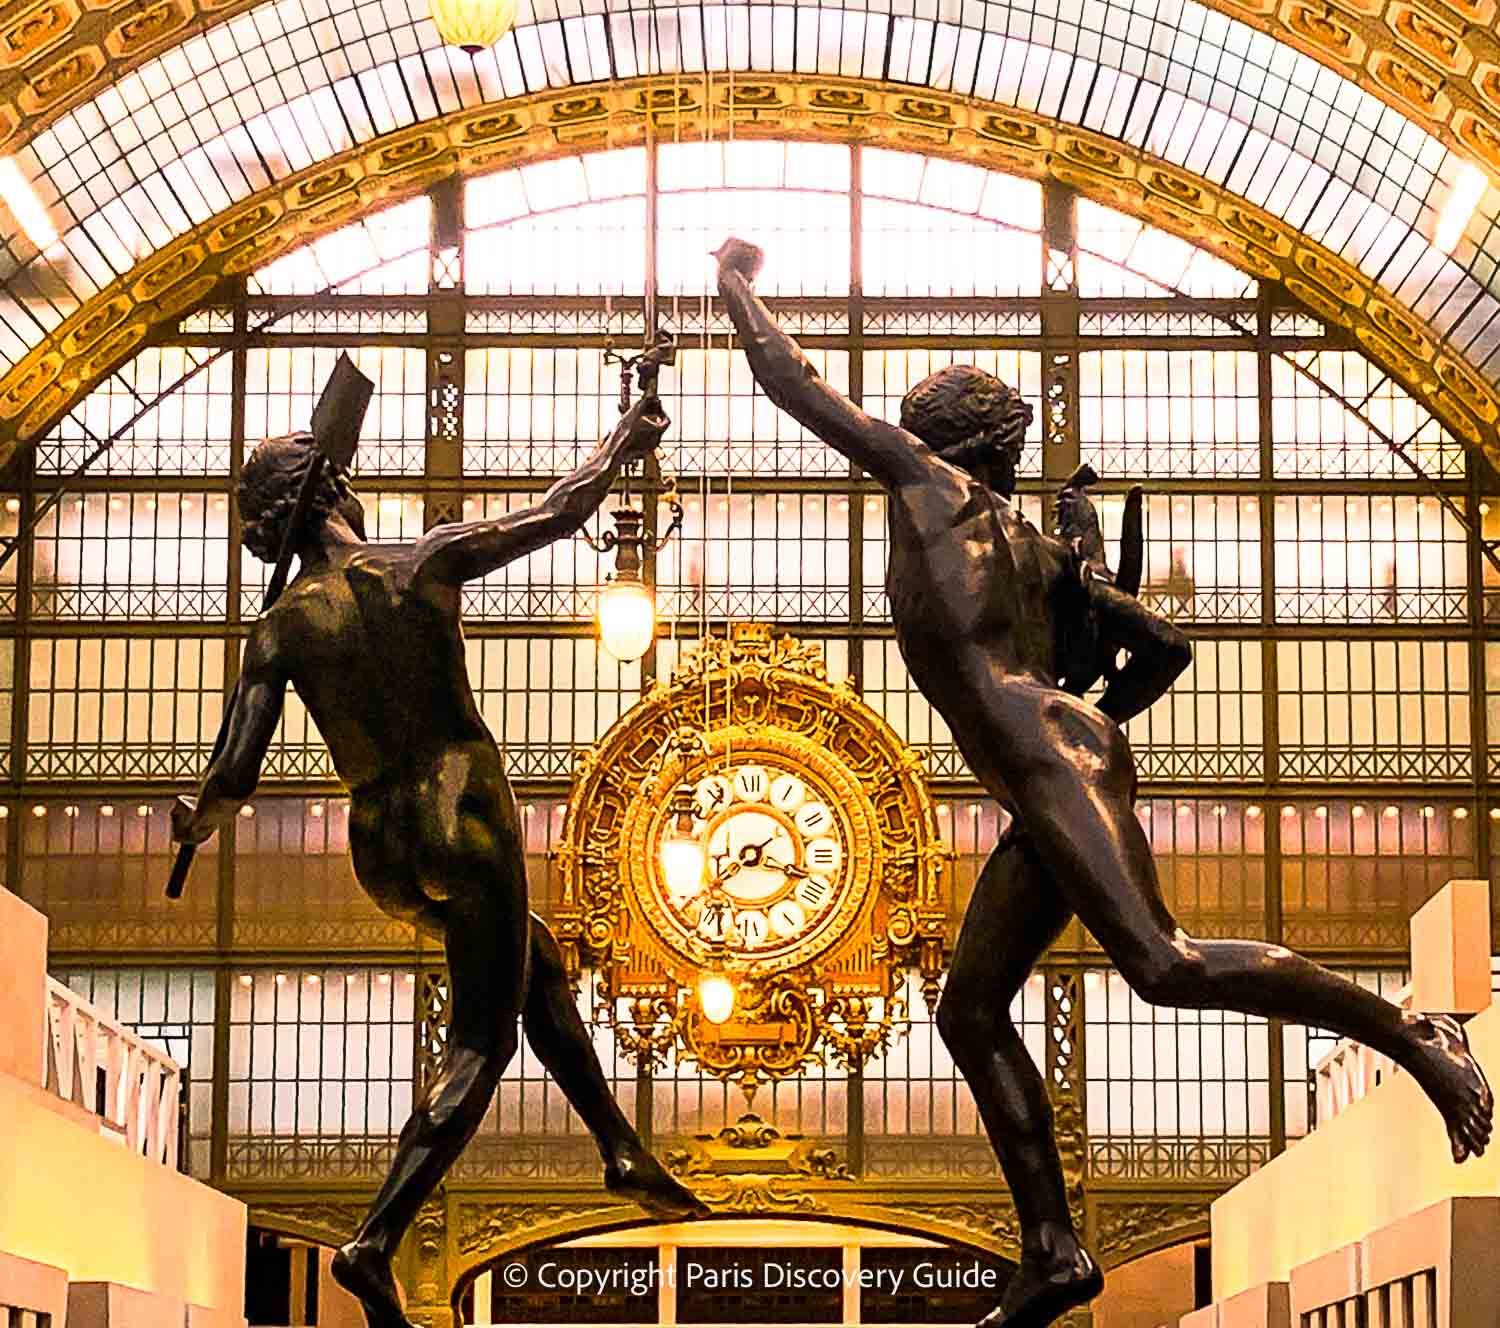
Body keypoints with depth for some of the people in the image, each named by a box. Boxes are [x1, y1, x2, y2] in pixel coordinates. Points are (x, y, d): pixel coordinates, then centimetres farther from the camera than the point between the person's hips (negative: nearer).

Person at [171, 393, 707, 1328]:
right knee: (480, 1043, -1)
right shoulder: (427, 565, -3)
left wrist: (195, 822, 18)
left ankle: (624, 1152, 28)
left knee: (536, 957, 27)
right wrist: (622, 445, 22)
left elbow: (236, 778, -4)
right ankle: (375, 1243, -15)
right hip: (466, 815, -5)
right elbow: (561, 514, 5)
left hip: (381, 853, 5)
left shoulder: (280, 633, 2)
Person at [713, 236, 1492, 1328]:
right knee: (971, 1012, 7)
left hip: (1049, 756, -9)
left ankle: (1411, 1033, -19)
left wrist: (735, 282, 26)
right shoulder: (1036, 550, 28)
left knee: (1164, 967, -21)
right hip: (1053, 785, 9)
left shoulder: (930, 478, 9)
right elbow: (1166, 647, 27)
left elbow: (790, 380, 12)